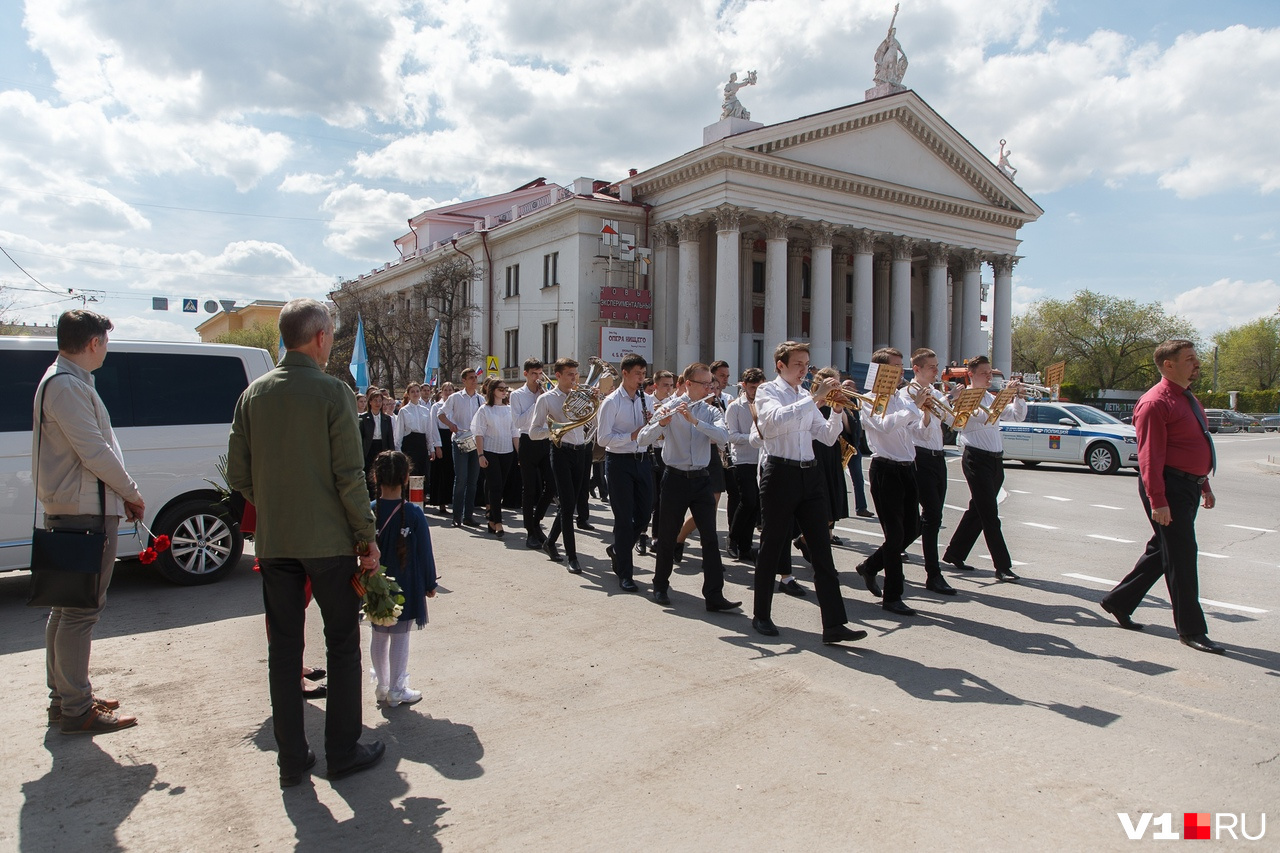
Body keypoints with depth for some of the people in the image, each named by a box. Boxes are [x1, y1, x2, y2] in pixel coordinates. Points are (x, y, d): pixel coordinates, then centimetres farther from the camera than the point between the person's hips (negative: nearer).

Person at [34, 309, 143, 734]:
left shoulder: (64, 381, 17)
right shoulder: (66, 385, -17)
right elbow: (94, 451, -20)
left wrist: (121, 492, 12)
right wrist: (131, 491, -7)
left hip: (70, 511, 11)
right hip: (84, 512, -11)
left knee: (66, 608, 16)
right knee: (81, 610, -5)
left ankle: (64, 697, 27)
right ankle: (76, 710, 3)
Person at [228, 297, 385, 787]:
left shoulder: (253, 394, 4)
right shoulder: (332, 392, -11)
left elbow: (238, 476, 6)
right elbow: (350, 477, -14)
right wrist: (367, 538, -6)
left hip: (273, 541, 5)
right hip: (328, 540, -5)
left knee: (283, 646, 12)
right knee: (342, 643, 9)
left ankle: (291, 759, 20)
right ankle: (342, 752, 18)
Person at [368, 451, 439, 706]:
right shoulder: (414, 514, -13)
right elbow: (425, 553, -7)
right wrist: (430, 584, 4)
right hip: (406, 588, -3)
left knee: (379, 636, 15)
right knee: (400, 637, 5)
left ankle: (381, 686, 26)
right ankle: (396, 690, 13)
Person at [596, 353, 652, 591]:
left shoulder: (645, 400, 10)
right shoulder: (611, 402, -8)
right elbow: (603, 438, -14)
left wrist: (653, 423, -6)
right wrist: (632, 435, -22)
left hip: (643, 460, 6)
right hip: (620, 462, -6)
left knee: (644, 514, 8)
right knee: (624, 517, 0)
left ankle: (617, 549, 35)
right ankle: (624, 573, 11)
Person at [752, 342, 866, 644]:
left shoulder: (807, 397, 18)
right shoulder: (767, 392, -1)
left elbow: (827, 437, 14)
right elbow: (777, 419, -23)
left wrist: (838, 410, -2)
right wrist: (815, 398, -22)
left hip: (809, 475, 6)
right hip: (780, 474, -6)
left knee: (822, 549, 0)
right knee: (772, 548, 4)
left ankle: (834, 624, 0)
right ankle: (762, 616, 20)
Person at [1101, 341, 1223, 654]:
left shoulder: (1189, 399, 16)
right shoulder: (1156, 402, -16)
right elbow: (1150, 455, -20)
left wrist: (1205, 486, 23)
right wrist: (1157, 501, -24)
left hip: (1188, 487, 10)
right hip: (1169, 487, -10)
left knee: (1162, 551, 15)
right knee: (1181, 555, -3)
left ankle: (1119, 602, 28)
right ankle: (1191, 630, 8)